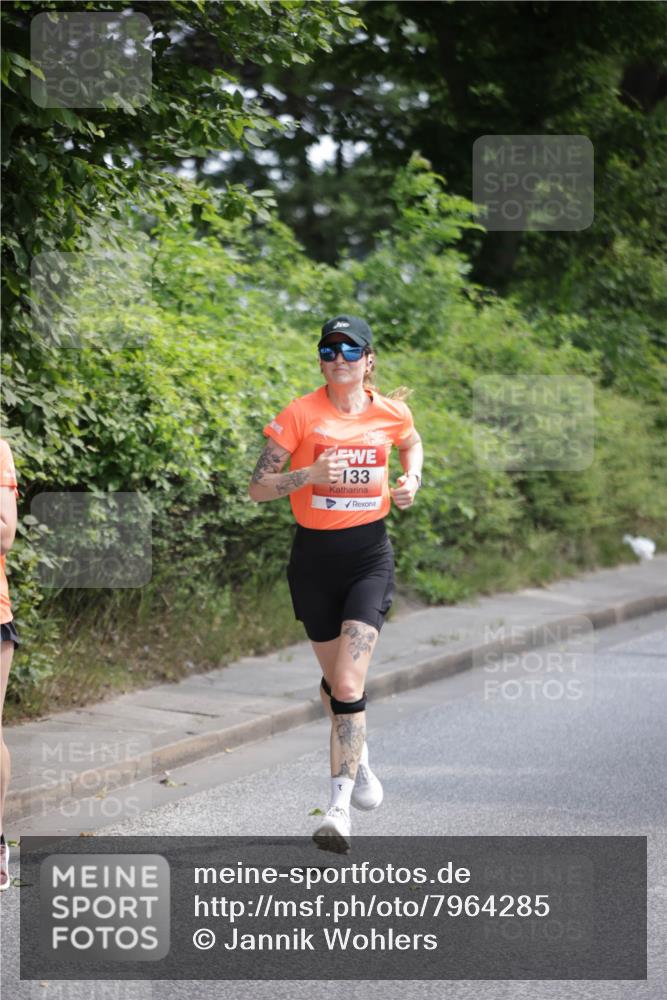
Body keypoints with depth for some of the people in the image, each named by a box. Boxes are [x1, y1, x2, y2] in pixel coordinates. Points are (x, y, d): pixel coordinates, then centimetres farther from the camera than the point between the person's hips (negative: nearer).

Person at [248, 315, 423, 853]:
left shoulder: (392, 413, 1)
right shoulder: (300, 414, -6)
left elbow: (412, 444, 25)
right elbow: (258, 487, -7)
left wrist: (411, 480, 5)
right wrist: (310, 475, -22)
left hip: (370, 555, -1)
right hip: (314, 553, 1)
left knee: (348, 682, -16)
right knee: (336, 678, 15)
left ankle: (339, 807, -18)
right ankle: (358, 758, 46)